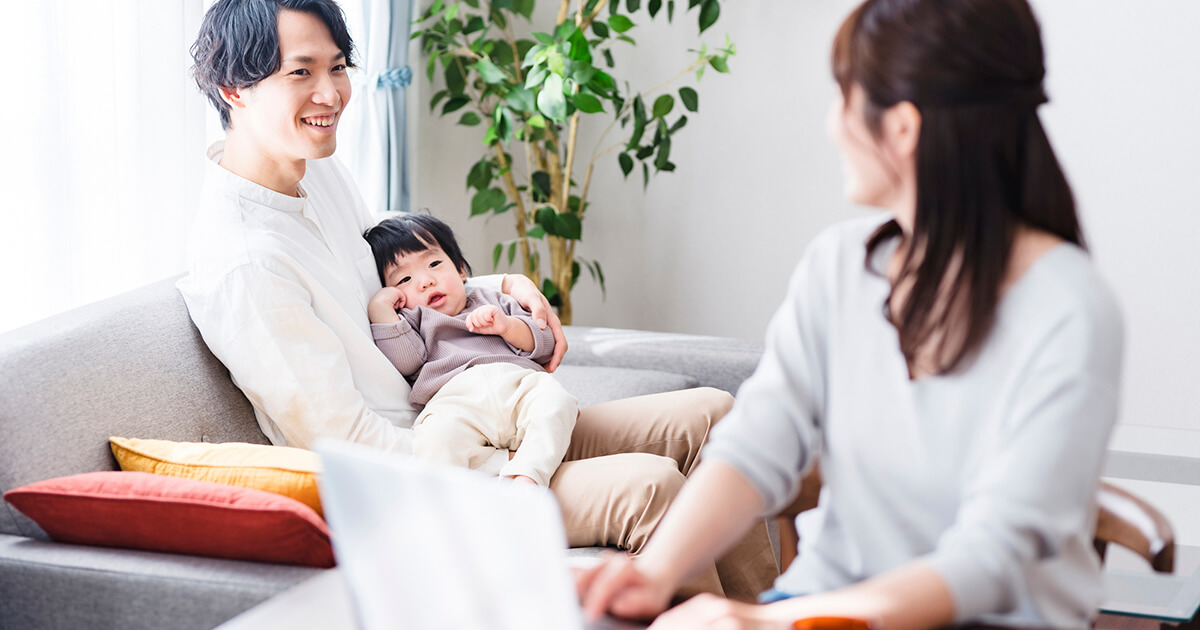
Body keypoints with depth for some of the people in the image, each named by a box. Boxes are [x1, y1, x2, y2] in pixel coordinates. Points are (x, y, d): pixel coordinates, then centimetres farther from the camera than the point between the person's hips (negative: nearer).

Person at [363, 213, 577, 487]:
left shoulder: (493, 301, 35)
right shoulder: (411, 321, 30)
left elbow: (544, 345, 24)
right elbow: (406, 361, 6)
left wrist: (507, 326, 6)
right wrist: (379, 308, 9)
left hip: (519, 384, 3)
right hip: (454, 398, -2)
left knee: (556, 400, -31)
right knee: (436, 437, -37)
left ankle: (526, 479, -46)